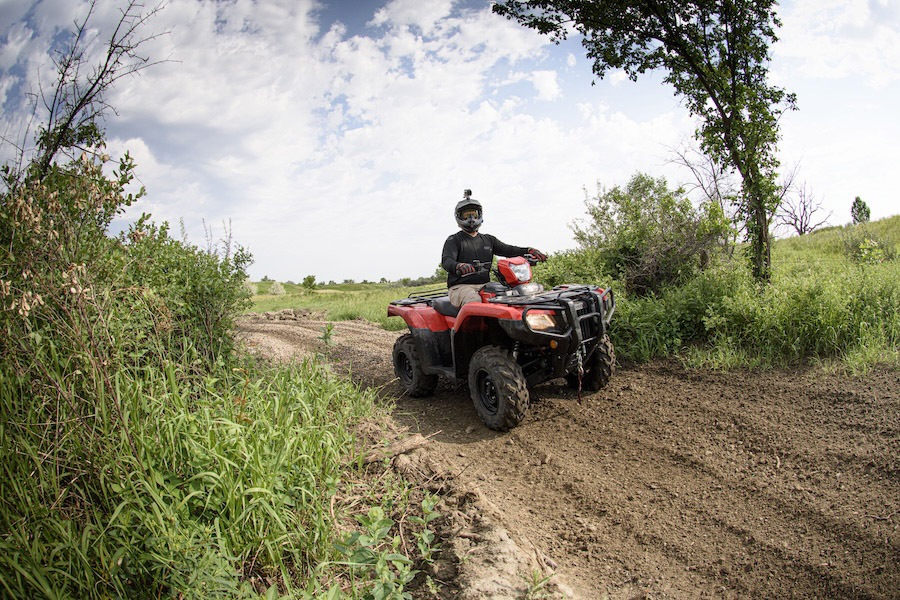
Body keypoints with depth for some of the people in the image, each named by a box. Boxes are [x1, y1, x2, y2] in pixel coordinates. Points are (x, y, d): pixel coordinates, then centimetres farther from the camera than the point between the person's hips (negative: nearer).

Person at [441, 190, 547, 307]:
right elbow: (446, 261, -11)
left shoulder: (488, 239, 23)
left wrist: (529, 251, -7)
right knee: (474, 303, -37)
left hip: (484, 286, 5)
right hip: (460, 287, -5)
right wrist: (458, 266, -36)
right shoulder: (454, 240, 6)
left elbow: (507, 249, 12)